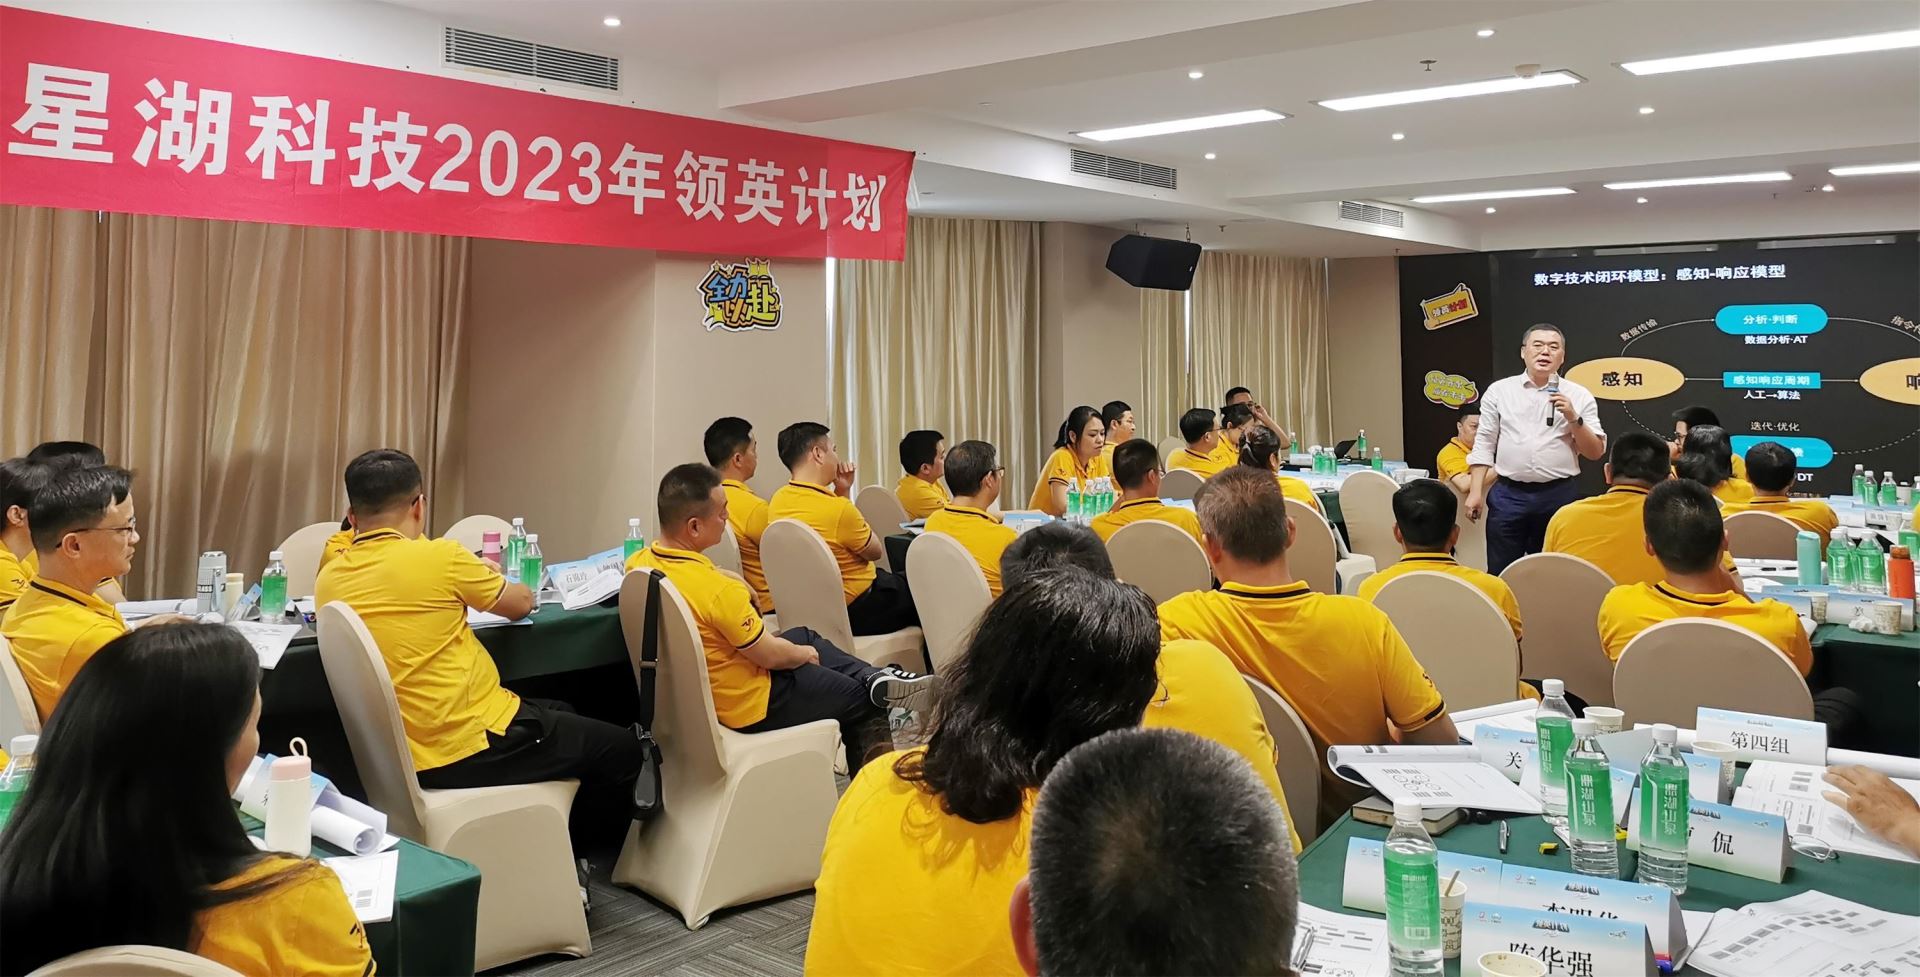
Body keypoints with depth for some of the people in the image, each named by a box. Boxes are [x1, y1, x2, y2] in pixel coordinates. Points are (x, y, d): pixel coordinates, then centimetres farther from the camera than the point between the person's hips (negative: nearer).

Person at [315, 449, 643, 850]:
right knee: (621, 750, 11)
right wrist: (493, 580, 22)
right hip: (475, 746, -8)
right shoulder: (439, 557, -16)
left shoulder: (327, 581, 0)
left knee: (560, 714, 29)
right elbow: (520, 604, 0)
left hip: (406, 755, 8)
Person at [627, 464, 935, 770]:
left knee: (805, 636, 26)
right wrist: (804, 654, -1)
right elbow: (771, 655, -23)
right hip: (749, 704, -9)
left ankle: (878, 678, 19)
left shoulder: (638, 563, -10)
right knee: (862, 699, 12)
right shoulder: (718, 590, -35)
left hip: (692, 689, 9)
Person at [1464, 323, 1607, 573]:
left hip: (1559, 495, 0)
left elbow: (1596, 452, 3)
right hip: (1508, 494, 0)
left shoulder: (1578, 396, 4)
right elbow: (1484, 445, 5)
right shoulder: (1499, 391, 5)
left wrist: (1574, 419, -12)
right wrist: (1476, 492, -2)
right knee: (1499, 575, 2)